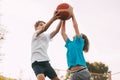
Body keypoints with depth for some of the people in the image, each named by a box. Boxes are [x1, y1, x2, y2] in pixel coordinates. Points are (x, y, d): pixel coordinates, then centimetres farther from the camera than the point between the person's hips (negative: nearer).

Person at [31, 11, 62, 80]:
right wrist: (53, 19, -34)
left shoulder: (47, 36, 22)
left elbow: (56, 31, 4)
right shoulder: (35, 34, 3)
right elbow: (44, 29, -19)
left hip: (46, 62, 8)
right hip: (37, 62, -8)